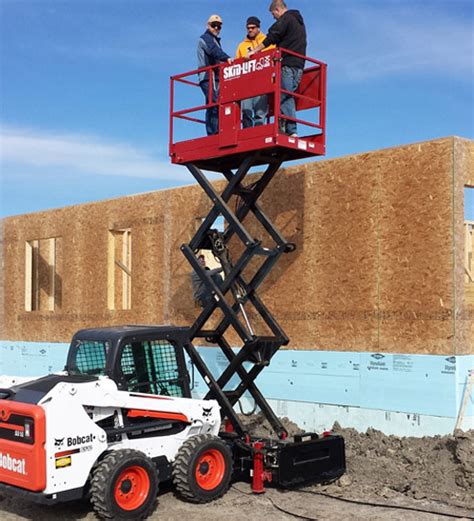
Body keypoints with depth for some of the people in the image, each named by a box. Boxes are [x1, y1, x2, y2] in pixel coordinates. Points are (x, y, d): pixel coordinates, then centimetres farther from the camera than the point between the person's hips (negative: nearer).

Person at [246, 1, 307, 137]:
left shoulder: (286, 18, -2)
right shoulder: (299, 21, 26)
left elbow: (271, 37, -10)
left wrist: (255, 51, -8)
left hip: (288, 65, -9)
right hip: (299, 65, 9)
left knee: (285, 97, -11)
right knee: (288, 97, 6)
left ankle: (291, 130, -18)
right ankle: (290, 130, 0)